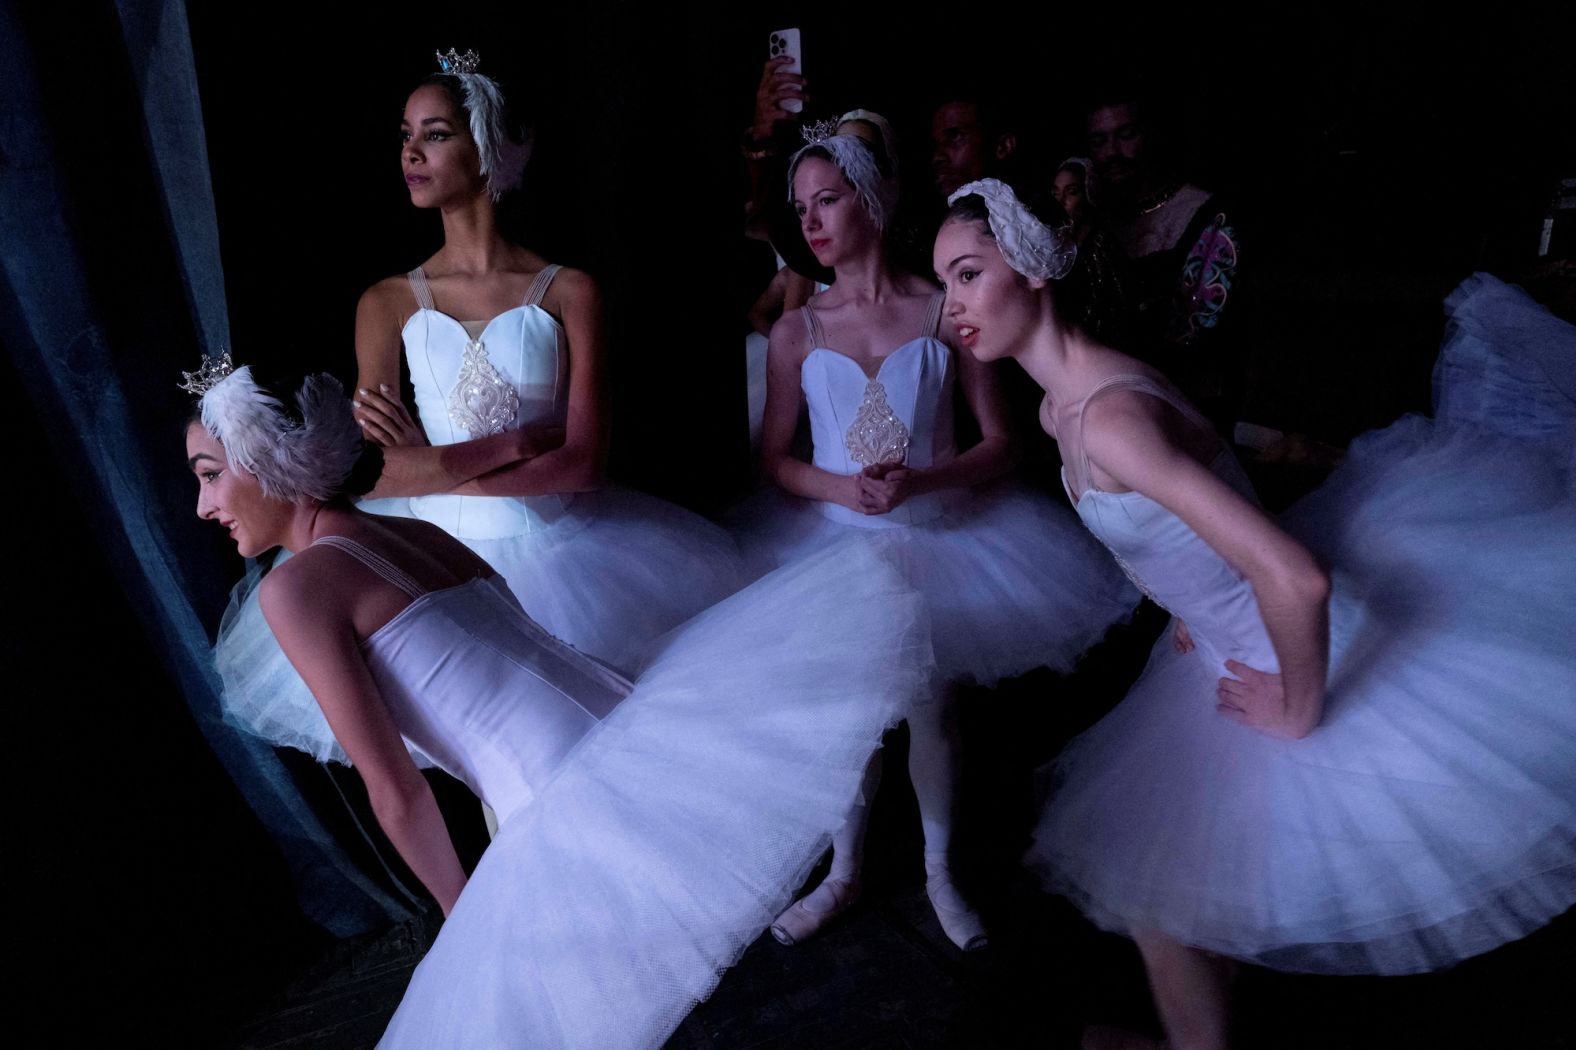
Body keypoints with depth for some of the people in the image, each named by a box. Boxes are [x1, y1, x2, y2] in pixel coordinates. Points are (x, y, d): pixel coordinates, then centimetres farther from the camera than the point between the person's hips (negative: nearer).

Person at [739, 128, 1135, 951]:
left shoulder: (944, 311, -6)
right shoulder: (796, 331, -2)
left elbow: (999, 444, -5)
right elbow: (773, 458, 1)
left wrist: (918, 482, -22)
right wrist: (842, 487, -18)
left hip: (937, 535, -1)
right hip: (836, 541, 1)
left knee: (931, 708, 9)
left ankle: (939, 871, 34)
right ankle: (843, 873, 33)